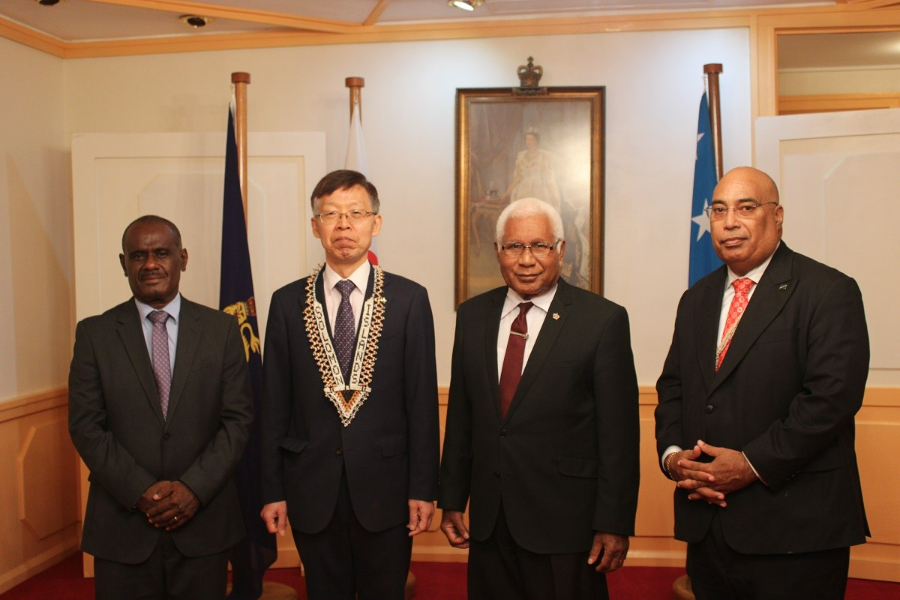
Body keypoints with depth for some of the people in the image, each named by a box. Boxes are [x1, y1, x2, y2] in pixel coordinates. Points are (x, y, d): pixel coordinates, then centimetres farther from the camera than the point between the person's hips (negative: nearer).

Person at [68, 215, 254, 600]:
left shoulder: (221, 330, 1)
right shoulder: (94, 334, 2)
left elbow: (238, 417, -1)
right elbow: (85, 425, -2)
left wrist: (195, 487, -12)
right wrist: (141, 491, -12)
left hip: (204, 520, 0)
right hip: (122, 524, 0)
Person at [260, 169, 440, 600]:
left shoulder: (409, 299, -3)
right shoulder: (287, 302, 2)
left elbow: (422, 400, -4)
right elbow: (274, 403, 2)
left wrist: (423, 488, -5)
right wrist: (272, 490, 2)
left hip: (385, 488, -1)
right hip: (311, 491, 1)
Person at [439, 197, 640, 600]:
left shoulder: (604, 320, -8)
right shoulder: (472, 316, 5)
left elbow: (618, 433, -8)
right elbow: (460, 415, 8)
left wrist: (614, 523, -9)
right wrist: (452, 500, 8)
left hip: (565, 523, -4)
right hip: (488, 521, 4)